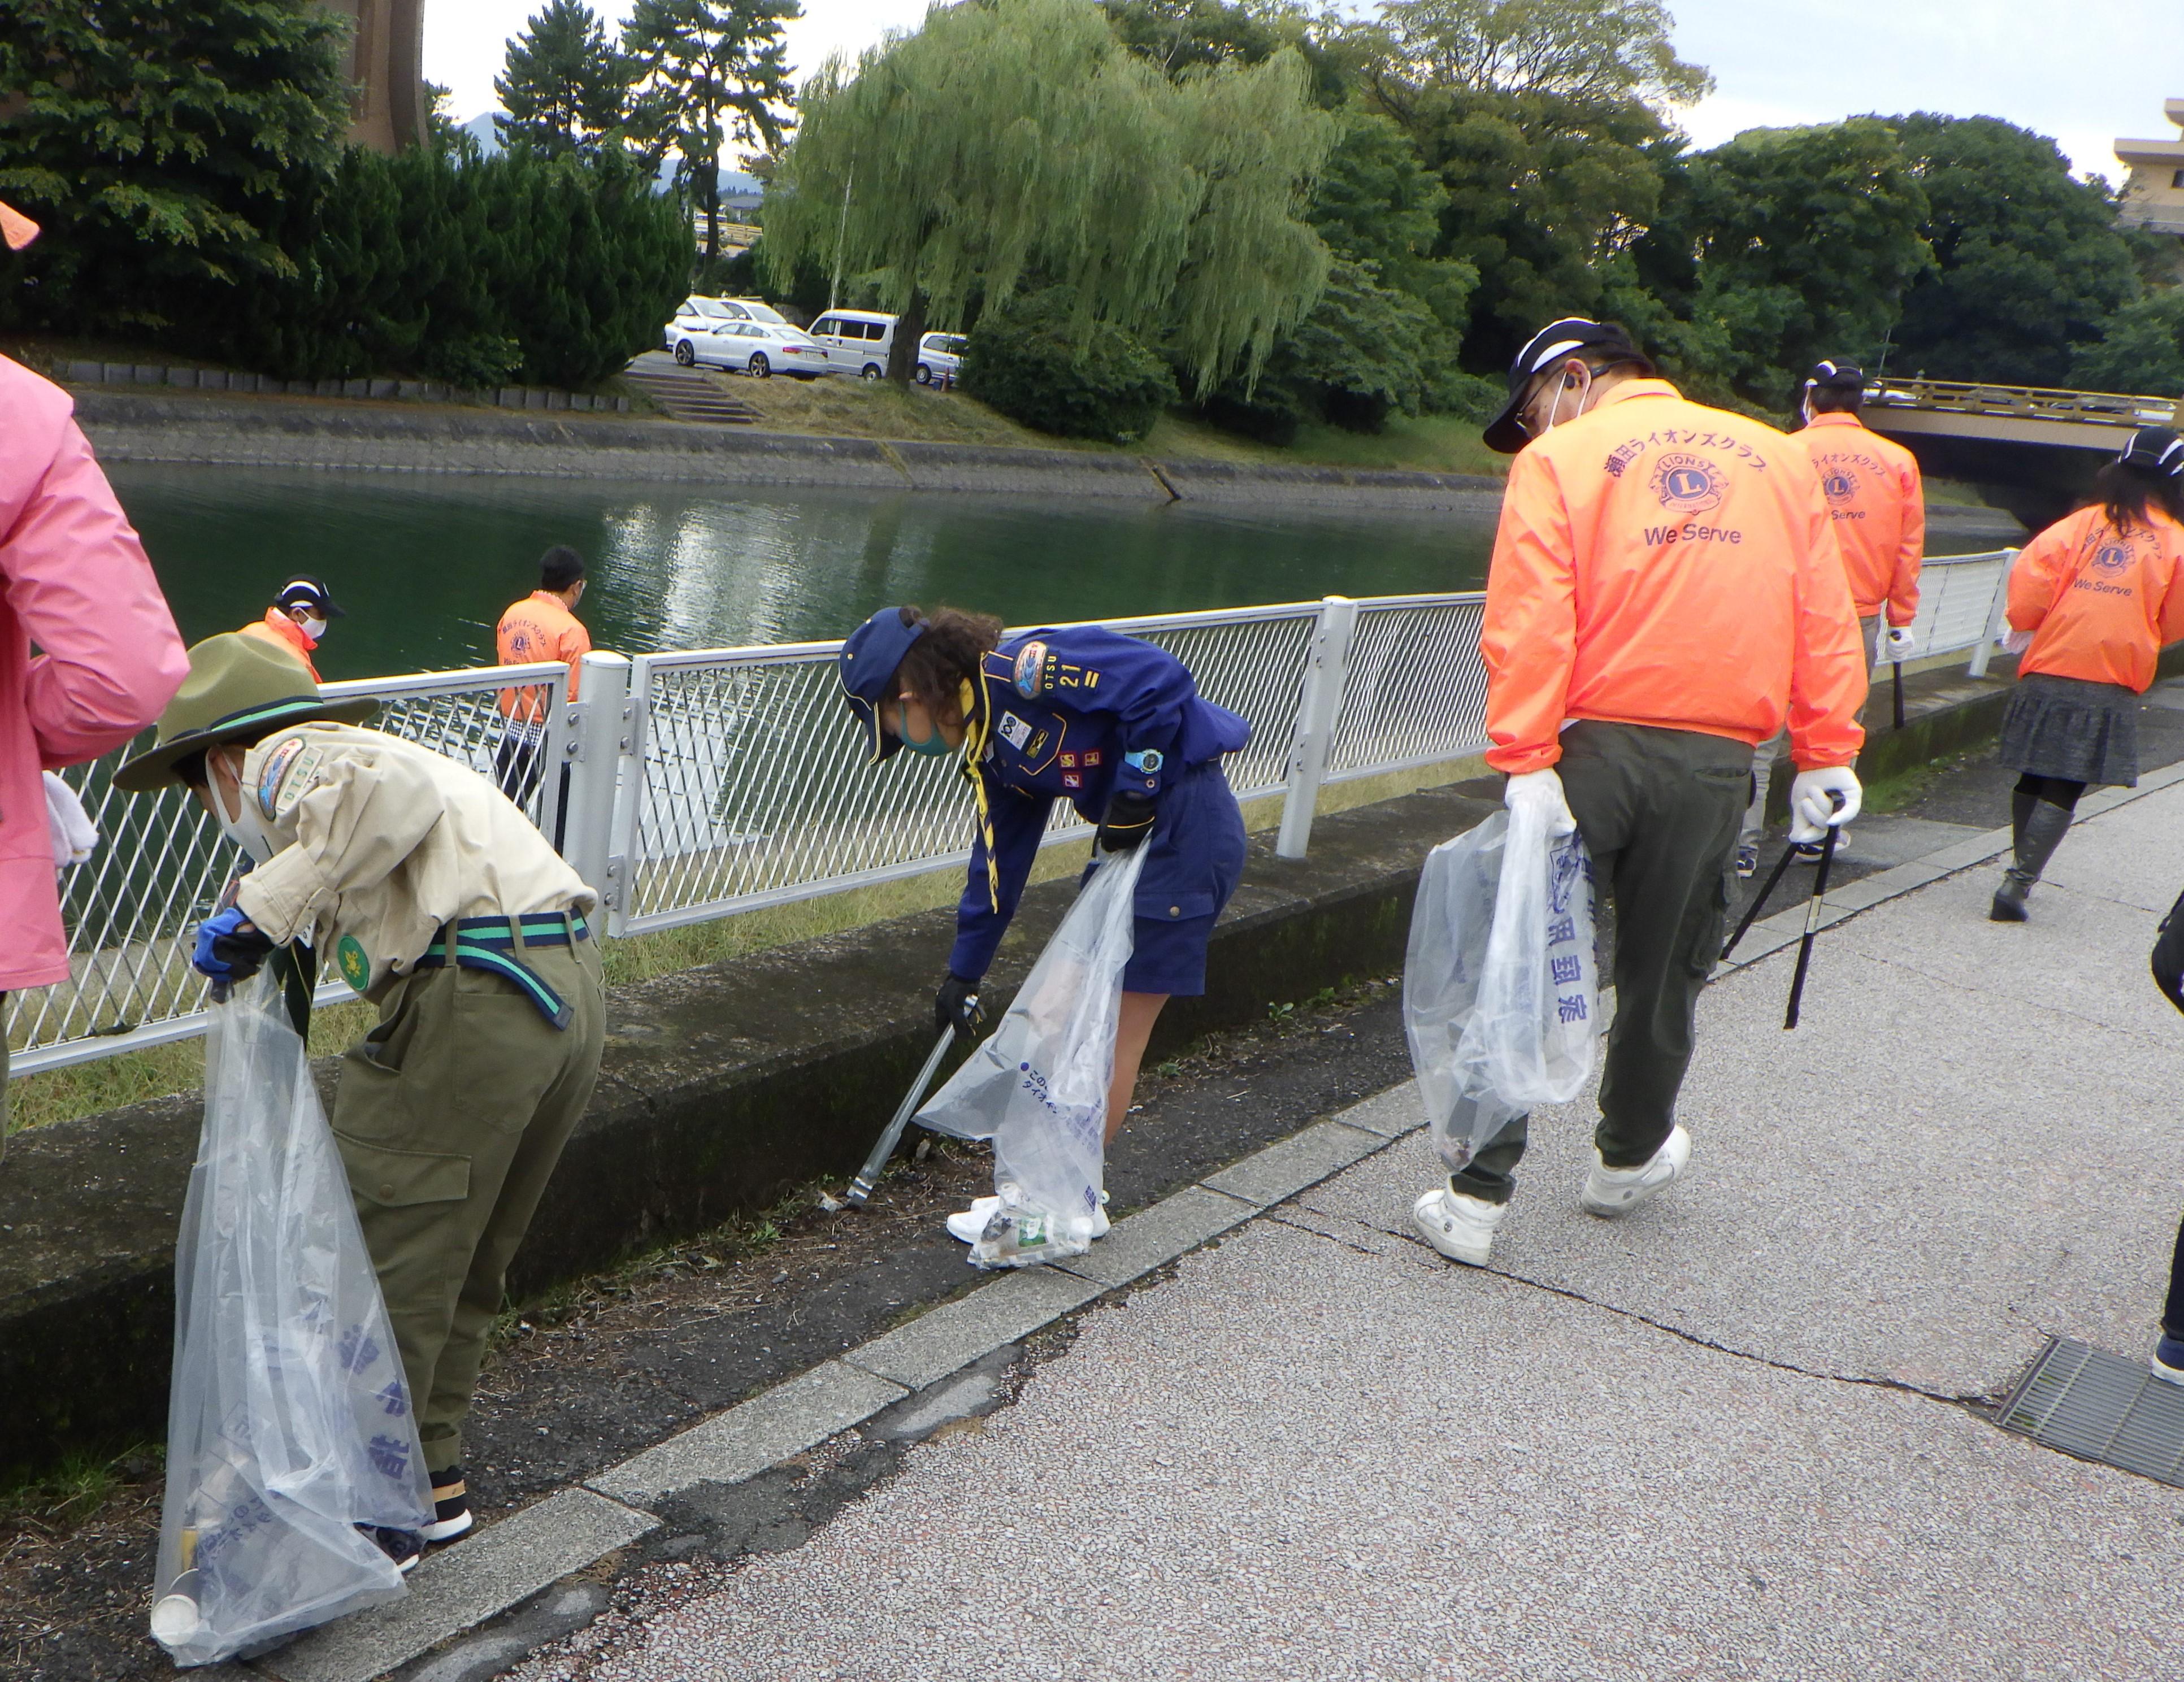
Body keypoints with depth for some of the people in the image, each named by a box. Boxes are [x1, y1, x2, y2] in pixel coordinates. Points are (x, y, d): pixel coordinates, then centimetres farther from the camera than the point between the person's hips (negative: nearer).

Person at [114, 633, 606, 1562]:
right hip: (572, 988, 10)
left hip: (473, 995, -9)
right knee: (461, 1268, 20)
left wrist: (264, 908, -17)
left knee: (391, 1267, 2)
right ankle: (431, 1479, 31)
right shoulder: (364, 750, 31)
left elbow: (393, 789, -22)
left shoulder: (288, 757, 3)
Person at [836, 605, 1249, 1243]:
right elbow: (998, 861, 20)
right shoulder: (992, 745, 11)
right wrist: (963, 974, 26)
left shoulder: (1018, 670, -17)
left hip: (1187, 827, -10)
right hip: (1135, 839, 10)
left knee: (1116, 1030, -3)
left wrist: (1135, 793, -18)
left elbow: (1161, 679, -23)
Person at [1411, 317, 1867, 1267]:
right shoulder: (1778, 458, 14)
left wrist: (1526, 760, -16)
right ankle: (1628, 1158, 37)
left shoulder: (1558, 460, 1)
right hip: (1718, 761, 3)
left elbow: (1529, 621, -12)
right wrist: (1826, 755, 9)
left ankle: (1478, 1198, 3)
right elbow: (1825, 621, 9)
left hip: (1593, 748, -3)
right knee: (1663, 972, 18)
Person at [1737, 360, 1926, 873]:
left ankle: (1745, 844, -1)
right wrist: (1902, 620, 12)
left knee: (1764, 732, 1)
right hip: (1860, 615, 2)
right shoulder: (1898, 461, 5)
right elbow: (1910, 547, 6)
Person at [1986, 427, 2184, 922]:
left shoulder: (2081, 525, 1)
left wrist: (2025, 622, 9)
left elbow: (2028, 573, -9)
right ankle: (2019, 881, -10)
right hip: (2111, 689, -2)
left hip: (2049, 673, 2)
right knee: (2064, 790, -1)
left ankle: (2021, 870, 25)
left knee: (2035, 777, 15)